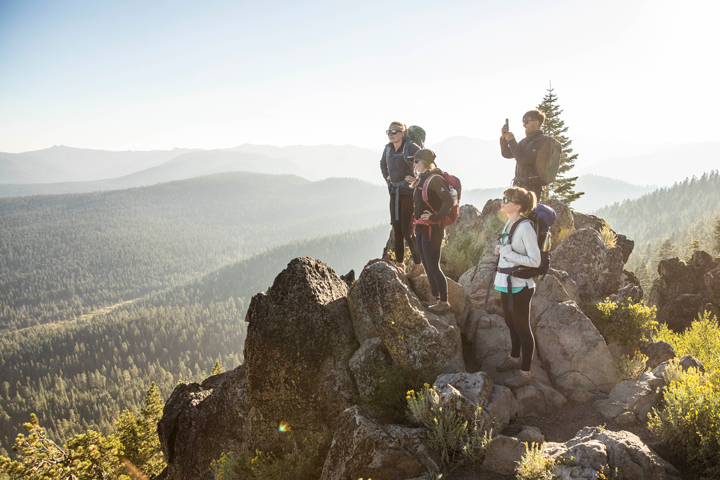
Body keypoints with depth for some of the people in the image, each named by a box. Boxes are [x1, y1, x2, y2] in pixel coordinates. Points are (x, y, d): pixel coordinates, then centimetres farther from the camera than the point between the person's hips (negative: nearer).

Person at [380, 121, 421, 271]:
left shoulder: (411, 147, -15)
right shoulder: (388, 149, 8)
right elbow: (383, 164, 29)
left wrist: (418, 179, -14)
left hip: (409, 192, -7)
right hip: (394, 192, 7)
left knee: (407, 230, -8)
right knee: (396, 229, 11)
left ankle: (419, 264, 4)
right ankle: (399, 263, 22)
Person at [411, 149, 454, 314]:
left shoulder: (435, 179, -17)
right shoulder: (421, 179, 11)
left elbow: (449, 201, -30)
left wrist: (435, 217, -23)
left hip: (432, 229, -9)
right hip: (420, 228, 9)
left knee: (433, 267, -4)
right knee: (427, 265, 16)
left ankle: (444, 302, 7)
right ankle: (435, 298, 28)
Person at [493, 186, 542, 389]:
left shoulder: (525, 228, -21)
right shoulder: (509, 224, 6)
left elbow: (535, 260, -21)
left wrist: (510, 254, -26)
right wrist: (500, 250, 2)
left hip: (519, 286, -9)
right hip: (506, 284, 9)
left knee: (522, 328, 3)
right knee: (511, 324, 24)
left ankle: (526, 372, 14)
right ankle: (515, 357, 44)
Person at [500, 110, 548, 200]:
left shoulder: (541, 141, -12)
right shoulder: (526, 140, 16)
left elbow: (523, 160, -22)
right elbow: (507, 154, 21)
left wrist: (511, 141, -13)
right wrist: (503, 137, 5)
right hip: (519, 185, 9)